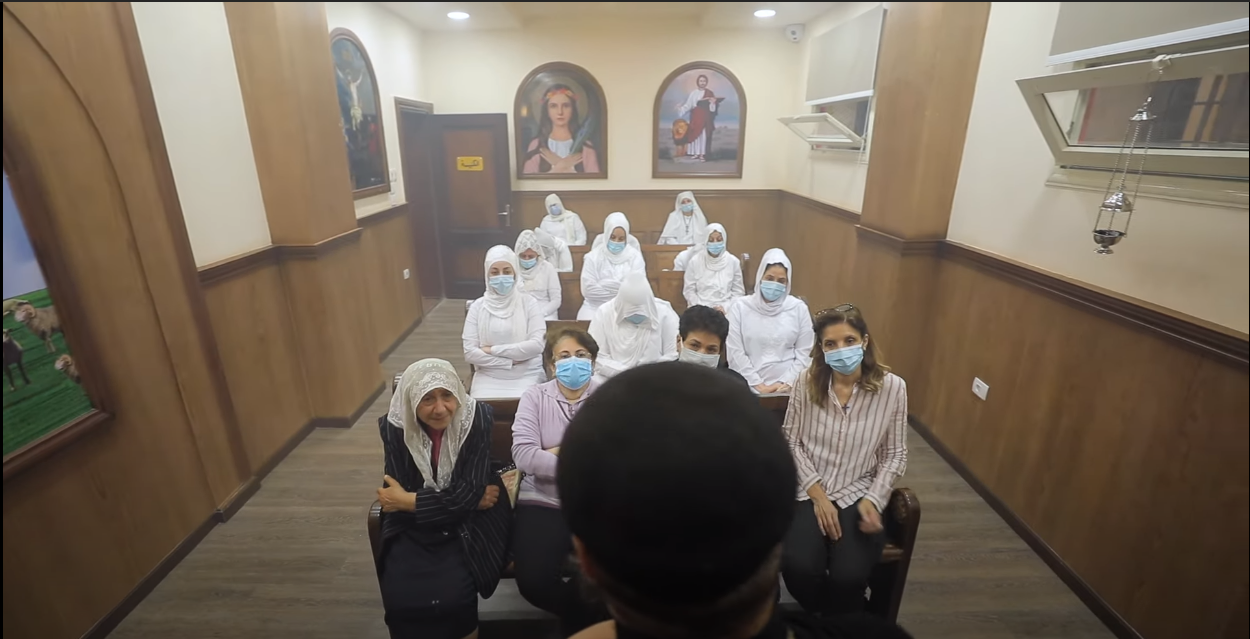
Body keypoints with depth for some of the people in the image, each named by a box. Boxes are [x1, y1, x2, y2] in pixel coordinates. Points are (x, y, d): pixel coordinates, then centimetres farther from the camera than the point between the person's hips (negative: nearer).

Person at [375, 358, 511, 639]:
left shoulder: (477, 417, -16)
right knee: (401, 601, -20)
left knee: (452, 599, -23)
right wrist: (470, 499, -15)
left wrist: (408, 500, -12)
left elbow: (468, 493, -17)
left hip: (467, 524, -2)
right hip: (413, 529, 2)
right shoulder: (393, 426, -10)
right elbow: (399, 493, -11)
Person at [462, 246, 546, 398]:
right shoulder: (477, 306, 2)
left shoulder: (529, 303, -1)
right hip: (488, 377, 1)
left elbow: (537, 345, -11)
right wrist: (511, 361, -10)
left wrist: (492, 350, -10)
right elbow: (469, 353, -4)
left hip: (526, 376, -1)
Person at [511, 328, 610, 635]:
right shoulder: (535, 397, 2)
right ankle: (589, 617, 17)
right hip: (544, 503, 1)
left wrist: (560, 451, -13)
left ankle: (578, 619, 18)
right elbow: (523, 454, -11)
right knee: (534, 583, -18)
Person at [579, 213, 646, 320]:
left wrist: (603, 285, -8)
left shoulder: (635, 256, 4)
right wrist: (624, 290, -6)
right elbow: (588, 290, -8)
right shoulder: (593, 256, 1)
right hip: (596, 307, 0)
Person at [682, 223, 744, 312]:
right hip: (701, 309, 0)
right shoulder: (695, 261, 0)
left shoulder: (733, 261, 4)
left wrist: (725, 307, -7)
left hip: (726, 310, 1)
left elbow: (738, 291, 6)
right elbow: (689, 291, 3)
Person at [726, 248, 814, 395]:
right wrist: (758, 384, -8)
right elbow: (735, 353, -4)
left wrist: (786, 382, -7)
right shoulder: (740, 306, -1)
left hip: (787, 387, 1)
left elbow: (804, 353, 3)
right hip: (749, 386, -1)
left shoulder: (799, 308, 3)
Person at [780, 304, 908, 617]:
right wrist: (818, 494, -9)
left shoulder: (892, 387, -5)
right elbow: (791, 440, -3)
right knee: (798, 567, -24)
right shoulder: (807, 381, -5)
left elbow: (895, 455, 2)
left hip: (859, 494, 0)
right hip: (810, 491, 0)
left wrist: (873, 500, -9)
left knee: (849, 577, -23)